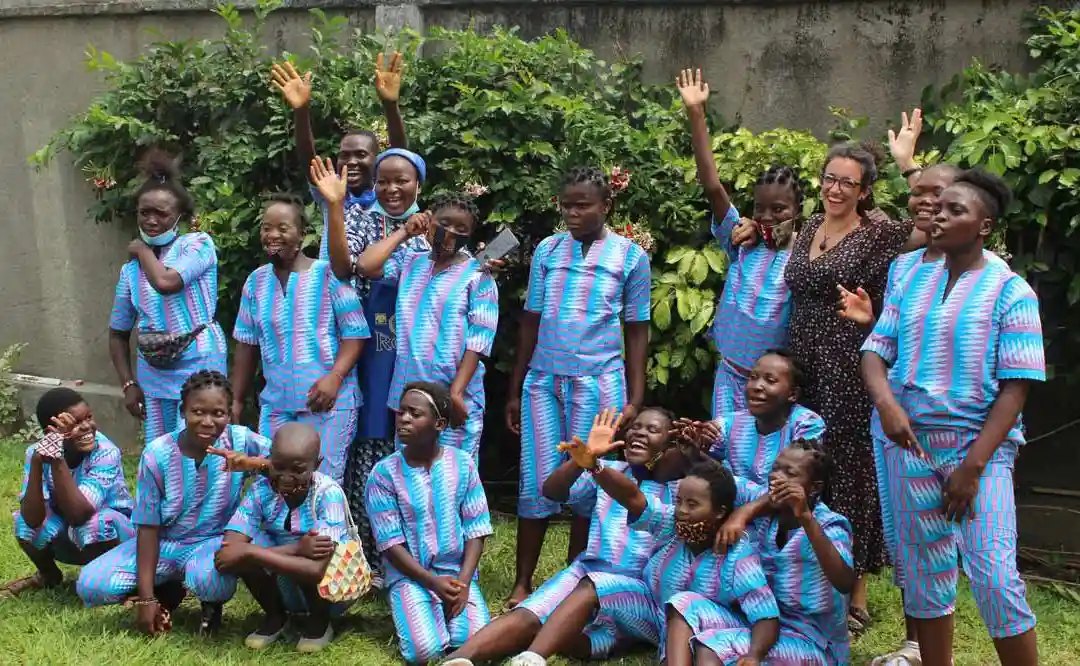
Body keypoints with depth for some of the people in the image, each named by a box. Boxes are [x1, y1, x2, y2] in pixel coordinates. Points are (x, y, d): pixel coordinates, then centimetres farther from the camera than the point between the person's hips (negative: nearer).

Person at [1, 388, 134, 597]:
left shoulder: (105, 452, -28)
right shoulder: (37, 452, -19)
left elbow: (78, 515, -40)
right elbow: (32, 519, -31)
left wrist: (57, 461, -46)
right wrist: (37, 463, -42)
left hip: (112, 535, -4)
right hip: (69, 539, 4)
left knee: (95, 523, -36)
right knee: (23, 521, -23)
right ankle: (49, 575, 8)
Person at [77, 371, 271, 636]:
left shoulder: (240, 440, -14)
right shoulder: (157, 454, -14)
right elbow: (148, 527, -10)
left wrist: (253, 463, -38)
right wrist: (146, 598, -14)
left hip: (214, 542, -2)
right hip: (163, 542, 2)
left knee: (207, 579, -38)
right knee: (90, 586, -17)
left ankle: (213, 604, 2)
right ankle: (169, 590, 10)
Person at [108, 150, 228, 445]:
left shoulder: (198, 244, -5)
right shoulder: (131, 269, 10)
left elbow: (166, 282, -24)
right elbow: (118, 333, 16)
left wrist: (144, 250, -5)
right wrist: (128, 384, 6)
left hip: (199, 371, -5)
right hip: (153, 378, 6)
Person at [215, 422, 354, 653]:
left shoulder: (328, 494, -24)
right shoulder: (261, 491, -14)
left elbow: (317, 567, -37)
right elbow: (228, 551, -25)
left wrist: (250, 553, -36)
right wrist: (295, 550, -35)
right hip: (284, 589, 4)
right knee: (247, 551, -23)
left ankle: (320, 622, -2)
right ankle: (275, 617, 5)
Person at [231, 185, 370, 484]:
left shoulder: (328, 274, -6)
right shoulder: (256, 281, 10)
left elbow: (356, 333, -7)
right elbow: (246, 345, 15)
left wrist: (335, 377, -21)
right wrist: (236, 400, 14)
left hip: (329, 400, -5)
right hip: (275, 403, 5)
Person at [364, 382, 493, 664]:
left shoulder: (462, 464, -1)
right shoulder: (383, 473, -6)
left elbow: (476, 531, 0)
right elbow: (391, 544, -8)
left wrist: (462, 582, -13)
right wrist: (434, 583, -17)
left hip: (458, 572, 1)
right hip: (409, 576, -1)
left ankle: (447, 609, 10)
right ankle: (411, 611, 9)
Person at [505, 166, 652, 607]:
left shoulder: (630, 256, 2)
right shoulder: (547, 250, 8)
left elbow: (636, 331, 4)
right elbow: (530, 320, 11)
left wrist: (635, 399, 0)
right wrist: (515, 390, 10)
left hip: (598, 382, -2)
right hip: (543, 380, 2)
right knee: (536, 483, 2)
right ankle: (522, 583, 12)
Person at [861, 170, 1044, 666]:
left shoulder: (1010, 291, -6)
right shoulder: (911, 281, 7)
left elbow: (1016, 386, -10)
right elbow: (875, 351, 5)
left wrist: (974, 464, -16)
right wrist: (886, 404, -17)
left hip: (979, 447, -4)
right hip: (910, 442, 4)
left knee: (995, 578, -10)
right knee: (925, 573, 11)